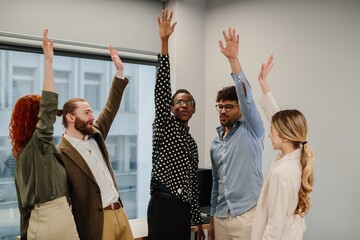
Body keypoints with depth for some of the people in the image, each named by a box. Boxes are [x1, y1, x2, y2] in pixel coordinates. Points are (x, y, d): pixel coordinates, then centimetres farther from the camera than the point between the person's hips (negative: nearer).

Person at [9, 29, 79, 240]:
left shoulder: (24, 151, 12)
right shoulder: (37, 144, -11)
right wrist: (49, 60, -22)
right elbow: (49, 105, -23)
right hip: (54, 219, -8)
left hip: (39, 218, 8)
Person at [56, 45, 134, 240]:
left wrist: (119, 71, 9)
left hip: (120, 212, 7)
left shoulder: (95, 136, 8)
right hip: (96, 223, -7)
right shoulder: (61, 154, -12)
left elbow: (111, 108, 11)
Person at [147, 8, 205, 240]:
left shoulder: (191, 142, 18)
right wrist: (164, 41, -21)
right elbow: (162, 87, -12)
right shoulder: (164, 125, 1)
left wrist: (198, 220, 20)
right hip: (164, 205, -7)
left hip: (184, 208, 7)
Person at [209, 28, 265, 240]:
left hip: (246, 214, -6)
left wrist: (233, 59, -29)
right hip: (221, 216, 6)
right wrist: (213, 216, 18)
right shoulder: (216, 143, 13)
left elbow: (246, 97, -22)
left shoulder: (251, 131, -5)